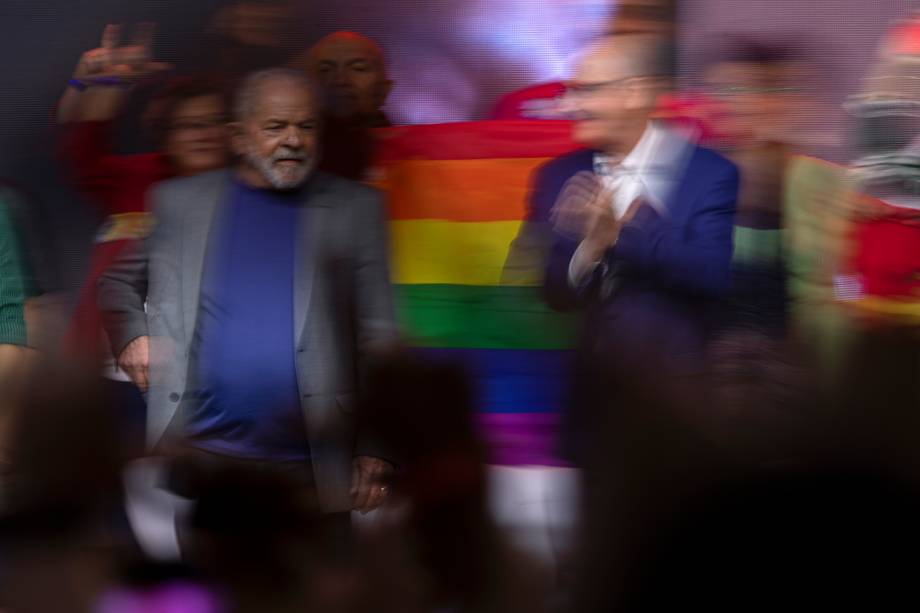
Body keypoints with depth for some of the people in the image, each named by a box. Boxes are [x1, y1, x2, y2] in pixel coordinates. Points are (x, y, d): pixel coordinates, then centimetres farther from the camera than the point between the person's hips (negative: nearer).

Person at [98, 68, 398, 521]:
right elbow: (118, 281, 21)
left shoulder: (355, 209, 6)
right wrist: (129, 335, 0)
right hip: (197, 456, 1)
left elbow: (379, 339, 3)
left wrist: (376, 450, -5)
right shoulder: (178, 202, 8)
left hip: (312, 467, -1)